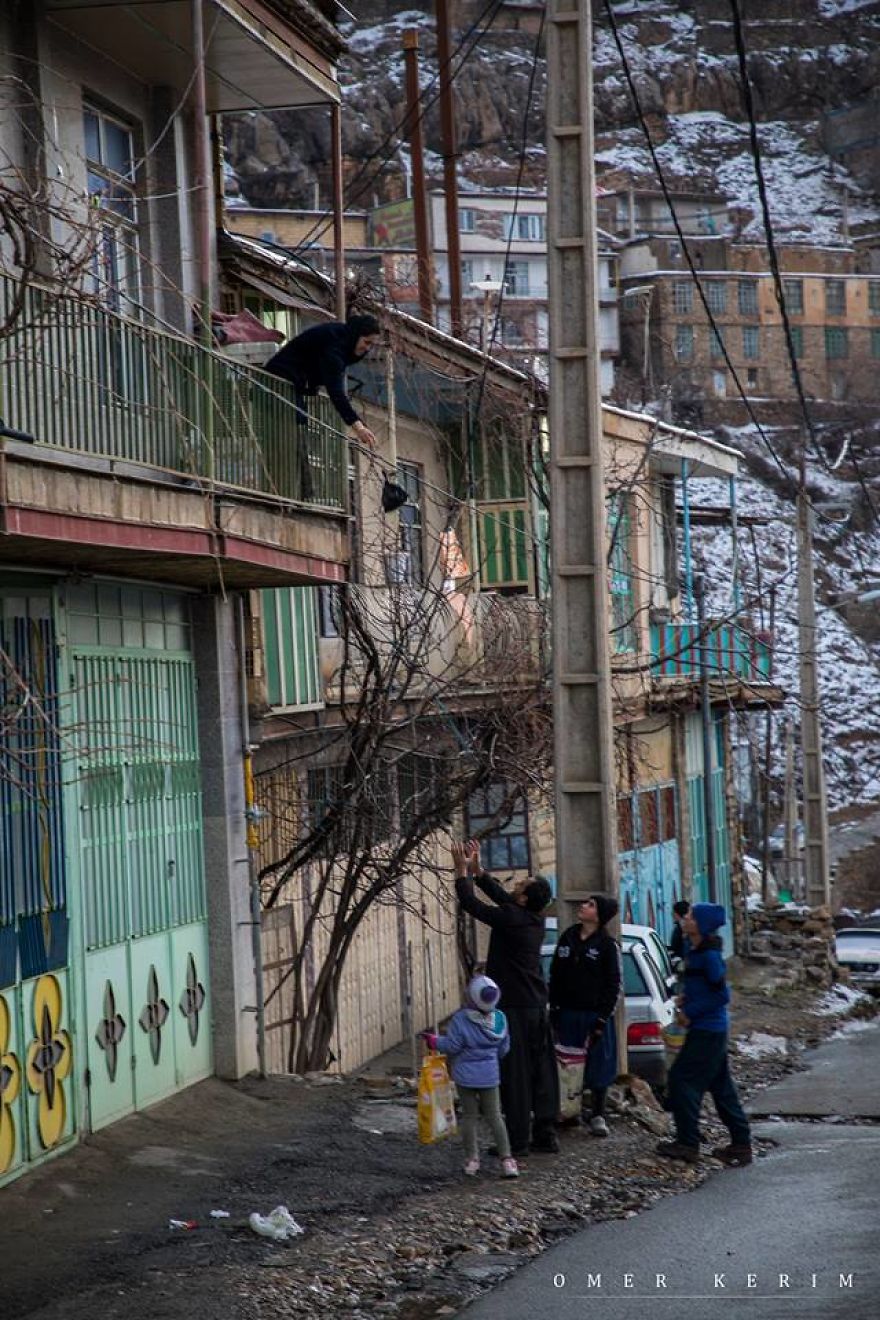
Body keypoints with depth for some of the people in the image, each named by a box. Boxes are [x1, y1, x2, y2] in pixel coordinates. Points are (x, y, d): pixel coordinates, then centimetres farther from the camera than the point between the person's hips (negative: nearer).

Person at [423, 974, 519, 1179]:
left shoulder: (460, 1020, -20)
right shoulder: (499, 1019, -6)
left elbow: (451, 1046, -15)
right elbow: (504, 1048, 5)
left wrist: (434, 1042, 3)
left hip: (466, 1075, -3)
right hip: (490, 1075, 3)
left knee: (469, 1116, 11)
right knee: (494, 1117, 9)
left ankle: (471, 1159, 14)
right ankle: (507, 1159, 3)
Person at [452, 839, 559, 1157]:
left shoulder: (511, 918, -17)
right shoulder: (535, 919, 7)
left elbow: (471, 904, -9)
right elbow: (500, 896, 20)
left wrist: (462, 871, 3)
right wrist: (476, 869, 21)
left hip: (514, 1008, -8)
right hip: (537, 1006, 8)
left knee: (514, 1074, -5)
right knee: (542, 1072, 9)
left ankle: (517, 1140, -4)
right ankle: (545, 1134, 13)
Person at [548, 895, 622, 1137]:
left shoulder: (608, 945, -7)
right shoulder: (568, 937, 7)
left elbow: (613, 985, -8)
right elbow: (555, 974, 12)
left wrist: (602, 1019, -13)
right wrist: (554, 1008, 6)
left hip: (595, 1014, -4)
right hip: (568, 1014, 4)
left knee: (598, 1065, 3)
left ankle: (597, 1115, 14)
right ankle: (577, 1110, 22)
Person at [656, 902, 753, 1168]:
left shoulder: (709, 956, -19)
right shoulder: (692, 949, 9)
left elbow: (722, 995, -19)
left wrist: (691, 1011, -15)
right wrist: (687, 999, 7)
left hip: (706, 1031, -10)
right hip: (713, 1029, 10)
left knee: (682, 1079, -4)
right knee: (720, 1086, 13)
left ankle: (687, 1144, 1)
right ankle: (741, 1144, 18)